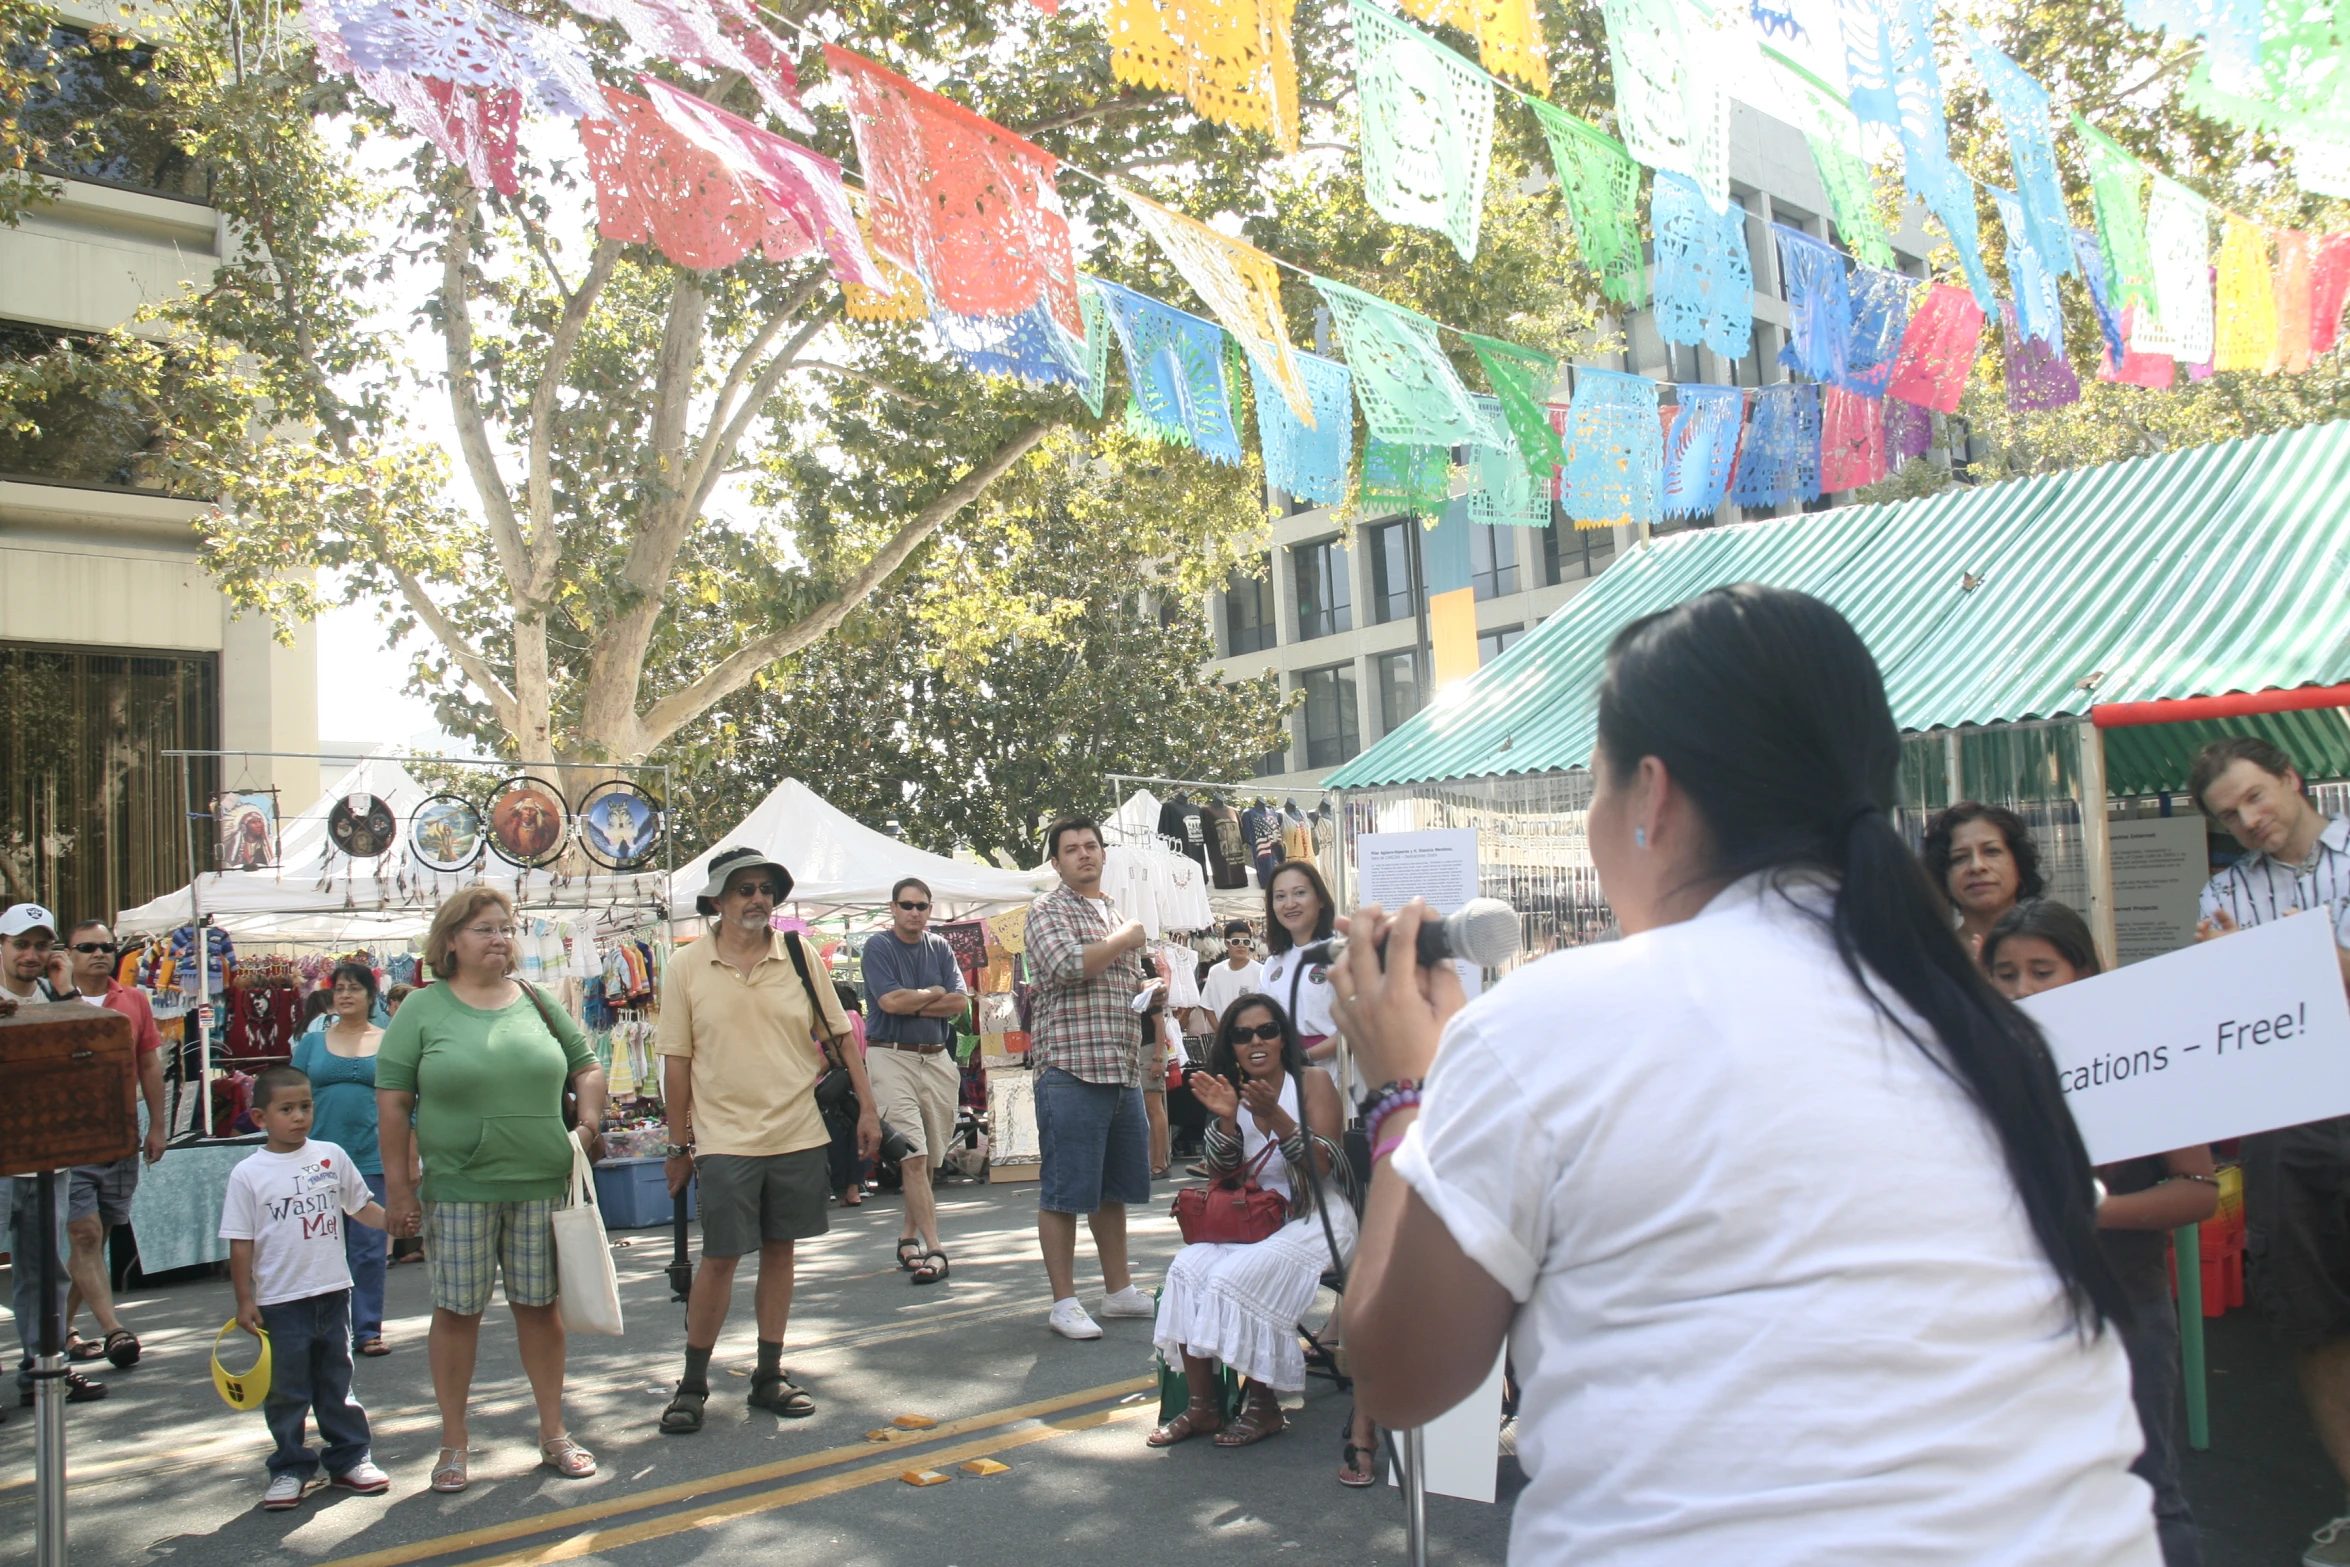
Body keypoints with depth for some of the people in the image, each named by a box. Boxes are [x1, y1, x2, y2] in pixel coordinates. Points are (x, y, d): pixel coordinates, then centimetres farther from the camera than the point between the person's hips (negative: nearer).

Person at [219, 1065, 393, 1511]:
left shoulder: (332, 1156, 2)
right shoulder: (248, 1174, -6)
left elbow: (362, 1206, 10)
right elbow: (240, 1243, -4)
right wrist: (244, 1301, -7)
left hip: (333, 1292, 3)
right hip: (280, 1302, -2)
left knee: (338, 1382, 13)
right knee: (286, 1391, 7)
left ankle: (350, 1458, 22)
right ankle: (290, 1469, 19)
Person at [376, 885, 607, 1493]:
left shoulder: (536, 1001, 9)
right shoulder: (423, 1010, 0)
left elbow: (587, 1066, 17)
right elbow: (392, 1101, -1)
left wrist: (589, 1119, -2)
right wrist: (399, 1185, -5)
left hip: (540, 1185, 2)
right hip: (456, 1187, -2)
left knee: (539, 1305, 9)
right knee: (457, 1311, 5)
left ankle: (554, 1433, 21)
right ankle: (453, 1443, 20)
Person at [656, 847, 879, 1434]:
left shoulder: (801, 957, 2)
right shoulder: (685, 967, -2)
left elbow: (841, 1035, 8)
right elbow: (676, 1060, 1)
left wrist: (867, 1108, 3)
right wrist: (678, 1143, 2)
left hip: (798, 1135, 2)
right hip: (724, 1139, -2)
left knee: (779, 1251, 10)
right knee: (719, 1258, 0)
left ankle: (769, 1376, 22)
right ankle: (692, 1383, 16)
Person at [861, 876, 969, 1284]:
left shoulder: (940, 948, 12)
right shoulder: (878, 946, -1)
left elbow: (960, 1003, 2)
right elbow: (890, 1001, -14)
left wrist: (913, 1003, -8)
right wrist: (934, 994, 0)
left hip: (937, 1058, 5)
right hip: (891, 1057, -5)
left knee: (928, 1161, 9)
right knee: (914, 1158, -11)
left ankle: (908, 1235, 24)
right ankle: (933, 1249, -12)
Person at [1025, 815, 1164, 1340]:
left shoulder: (1116, 916, 21)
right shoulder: (1048, 911, -2)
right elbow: (1067, 966, -20)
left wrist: (1152, 990, 9)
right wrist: (1123, 940, -7)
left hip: (1123, 1069, 8)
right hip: (1071, 1067, -8)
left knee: (1115, 1187, 15)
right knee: (1064, 1190, -3)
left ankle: (1119, 1290, 25)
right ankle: (1064, 1302, 4)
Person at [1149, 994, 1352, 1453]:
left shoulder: (1312, 1082, -4)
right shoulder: (1234, 1093, 10)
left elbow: (1322, 1166, -14)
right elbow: (1220, 1175, 3)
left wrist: (1273, 1115, -26)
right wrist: (1225, 1118, -13)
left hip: (1314, 1219, -5)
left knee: (1236, 1280, -27)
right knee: (1188, 1270, -20)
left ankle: (1264, 1409, -10)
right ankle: (1203, 1406, -11)